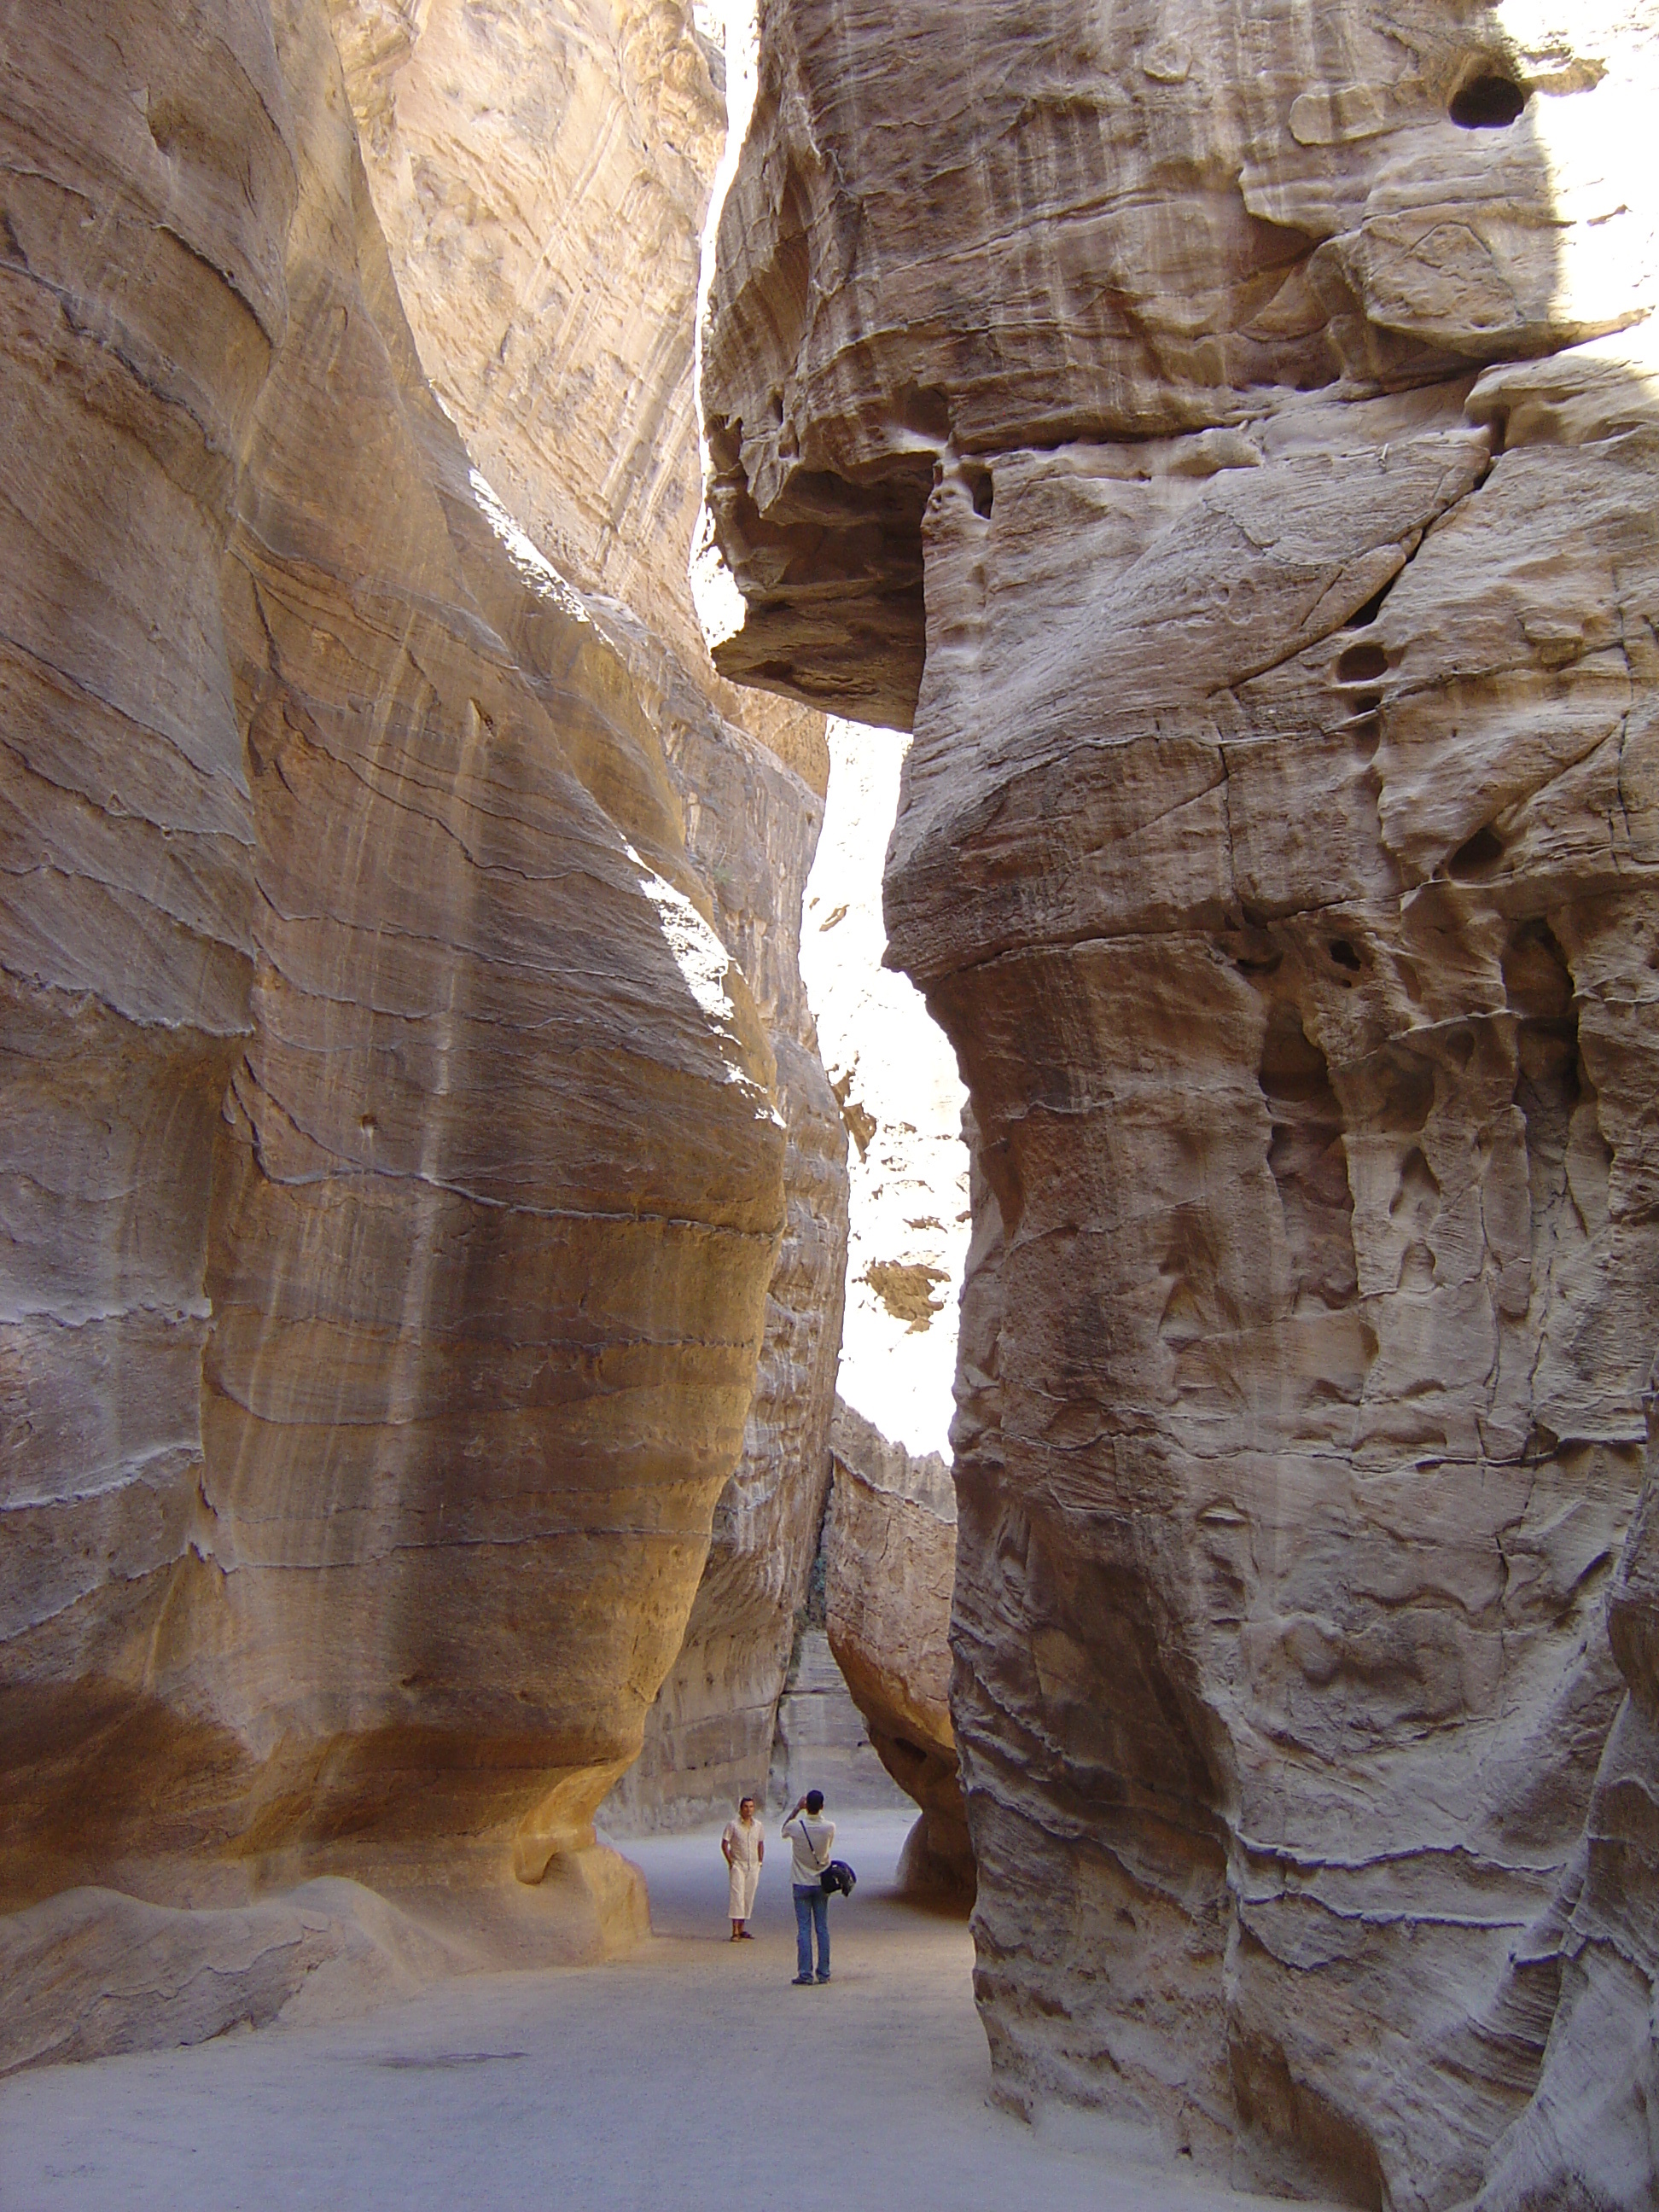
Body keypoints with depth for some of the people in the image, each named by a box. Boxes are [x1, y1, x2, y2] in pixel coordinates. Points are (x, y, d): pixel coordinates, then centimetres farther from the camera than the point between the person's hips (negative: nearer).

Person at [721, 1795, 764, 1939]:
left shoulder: (758, 1825, 7)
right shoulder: (733, 1825, -6)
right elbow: (724, 1844, -4)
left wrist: (760, 1862, 10)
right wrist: (731, 1862, -9)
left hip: (753, 1867, 4)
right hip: (738, 1866, -4)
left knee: (749, 1897, 5)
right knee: (737, 1896, -11)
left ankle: (741, 1929, 15)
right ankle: (735, 1931, -11)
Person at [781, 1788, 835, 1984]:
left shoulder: (796, 1826, -15)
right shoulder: (829, 1828, -11)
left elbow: (784, 1830, 9)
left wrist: (796, 1809, 8)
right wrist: (819, 1815, 12)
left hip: (802, 1884, -2)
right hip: (822, 1883, 2)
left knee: (804, 1930, 1)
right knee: (822, 1928, 8)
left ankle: (805, 1974, 0)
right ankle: (824, 1973, 12)